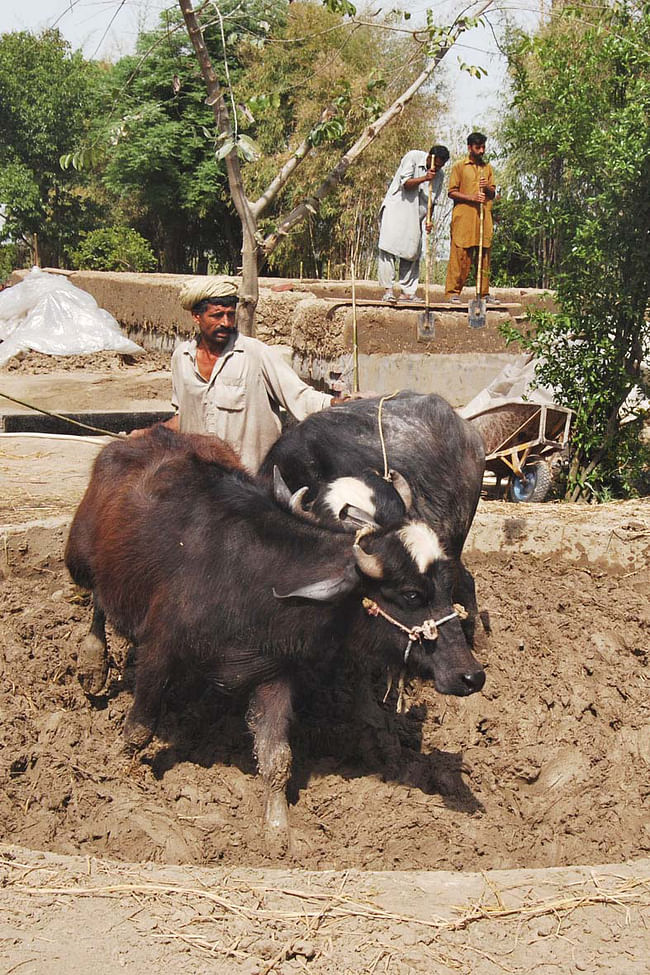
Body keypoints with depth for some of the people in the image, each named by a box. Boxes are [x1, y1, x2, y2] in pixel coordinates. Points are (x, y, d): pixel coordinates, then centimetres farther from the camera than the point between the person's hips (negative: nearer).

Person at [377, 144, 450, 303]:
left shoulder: (439, 175, 7)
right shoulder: (413, 157, -8)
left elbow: (432, 200, 11)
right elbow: (405, 183, -13)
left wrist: (428, 220, -2)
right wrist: (424, 178, -26)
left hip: (416, 214, 5)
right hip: (396, 207, -5)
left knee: (412, 252, 2)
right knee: (389, 248, -15)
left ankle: (408, 292, 5)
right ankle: (388, 289, -17)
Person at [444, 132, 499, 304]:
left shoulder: (487, 167, 18)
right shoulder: (459, 167, 4)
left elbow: (493, 193, 19)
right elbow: (452, 192, -1)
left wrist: (487, 188, -4)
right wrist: (472, 197, -15)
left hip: (484, 217, 4)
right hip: (463, 217, -4)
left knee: (484, 256, 3)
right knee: (460, 254, -8)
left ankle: (484, 292, 6)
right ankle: (453, 292, -6)